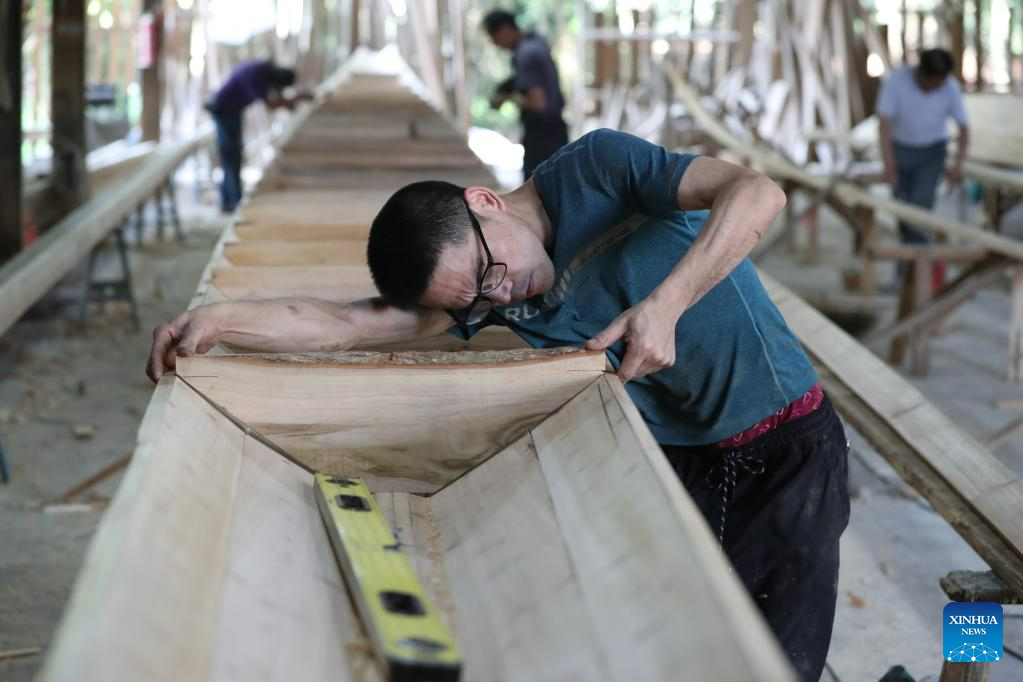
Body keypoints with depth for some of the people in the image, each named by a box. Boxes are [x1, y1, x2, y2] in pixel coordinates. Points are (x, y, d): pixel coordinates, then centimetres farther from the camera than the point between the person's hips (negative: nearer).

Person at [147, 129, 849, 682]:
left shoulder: (595, 169, -17)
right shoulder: (484, 294, -6)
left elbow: (757, 192, -27)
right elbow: (346, 323, -12)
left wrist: (664, 304, -36)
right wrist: (219, 319, -26)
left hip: (786, 445, -4)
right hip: (674, 460, 4)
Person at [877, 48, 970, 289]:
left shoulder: (951, 89, -19)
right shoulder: (896, 81, -24)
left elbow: (964, 129, -11)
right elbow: (884, 123, -27)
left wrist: (958, 164, -26)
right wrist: (889, 163, -38)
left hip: (931, 153, -1)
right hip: (900, 150, 1)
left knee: (920, 209, -17)